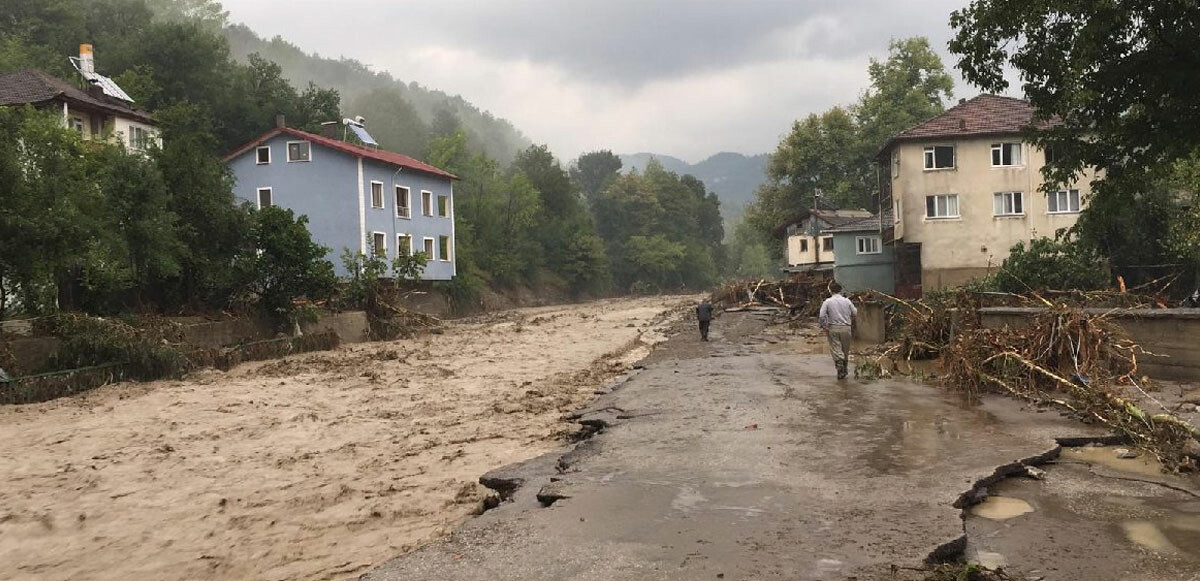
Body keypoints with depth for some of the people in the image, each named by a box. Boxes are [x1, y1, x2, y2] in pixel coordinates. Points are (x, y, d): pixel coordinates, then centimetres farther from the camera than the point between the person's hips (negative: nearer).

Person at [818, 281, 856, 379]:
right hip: (846, 328, 2)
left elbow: (822, 316, -12)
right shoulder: (847, 301, 2)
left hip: (833, 328, -2)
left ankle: (840, 369, -15)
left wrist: (824, 327, -2)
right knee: (845, 350, 15)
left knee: (836, 350, -2)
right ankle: (844, 370, 25)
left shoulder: (827, 302, -4)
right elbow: (854, 313, 9)